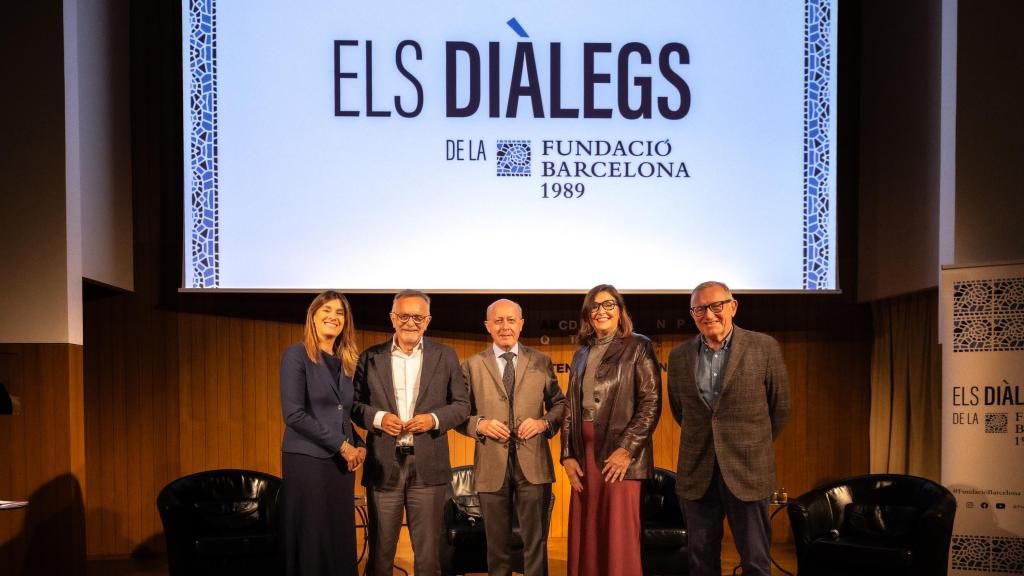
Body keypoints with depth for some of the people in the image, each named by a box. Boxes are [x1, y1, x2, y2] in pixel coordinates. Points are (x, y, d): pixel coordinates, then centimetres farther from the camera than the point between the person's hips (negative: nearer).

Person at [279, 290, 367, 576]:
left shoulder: (347, 363, 13)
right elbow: (293, 414, -13)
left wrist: (359, 445, -2)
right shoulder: (297, 355, -5)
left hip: (342, 462, 6)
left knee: (341, 541, 7)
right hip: (307, 460, -6)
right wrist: (341, 445, -13)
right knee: (310, 543, -2)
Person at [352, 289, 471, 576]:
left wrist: (435, 419, -12)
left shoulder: (445, 356, 6)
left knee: (428, 550, 8)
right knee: (380, 549, 9)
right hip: (383, 466, 0)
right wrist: (377, 417, -13)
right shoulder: (370, 357, 6)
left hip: (428, 467, 0)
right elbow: (354, 403, 6)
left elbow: (462, 405, 5)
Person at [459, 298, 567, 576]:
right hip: (492, 466, 0)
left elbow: (560, 403, 12)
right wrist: (480, 424, -14)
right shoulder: (472, 365, 5)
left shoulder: (541, 362, 7)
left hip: (533, 463, 0)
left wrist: (544, 422, -8)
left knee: (536, 541, 4)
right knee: (497, 544, 11)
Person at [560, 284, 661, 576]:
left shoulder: (637, 347, 0)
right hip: (584, 452, 5)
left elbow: (651, 402, -8)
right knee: (585, 533, 6)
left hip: (619, 452, -5)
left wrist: (627, 449, -15)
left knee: (619, 535, -4)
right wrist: (568, 455, 5)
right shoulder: (582, 354, 16)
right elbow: (571, 407, 15)